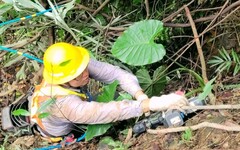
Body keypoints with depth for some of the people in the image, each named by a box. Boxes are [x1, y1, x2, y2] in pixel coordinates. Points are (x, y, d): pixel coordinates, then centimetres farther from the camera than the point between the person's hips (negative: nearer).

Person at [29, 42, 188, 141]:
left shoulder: (75, 65, -30)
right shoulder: (64, 104, -46)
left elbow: (114, 73, -32)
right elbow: (110, 111, -52)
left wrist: (140, 96, -47)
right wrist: (152, 104, -58)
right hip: (60, 139, -6)